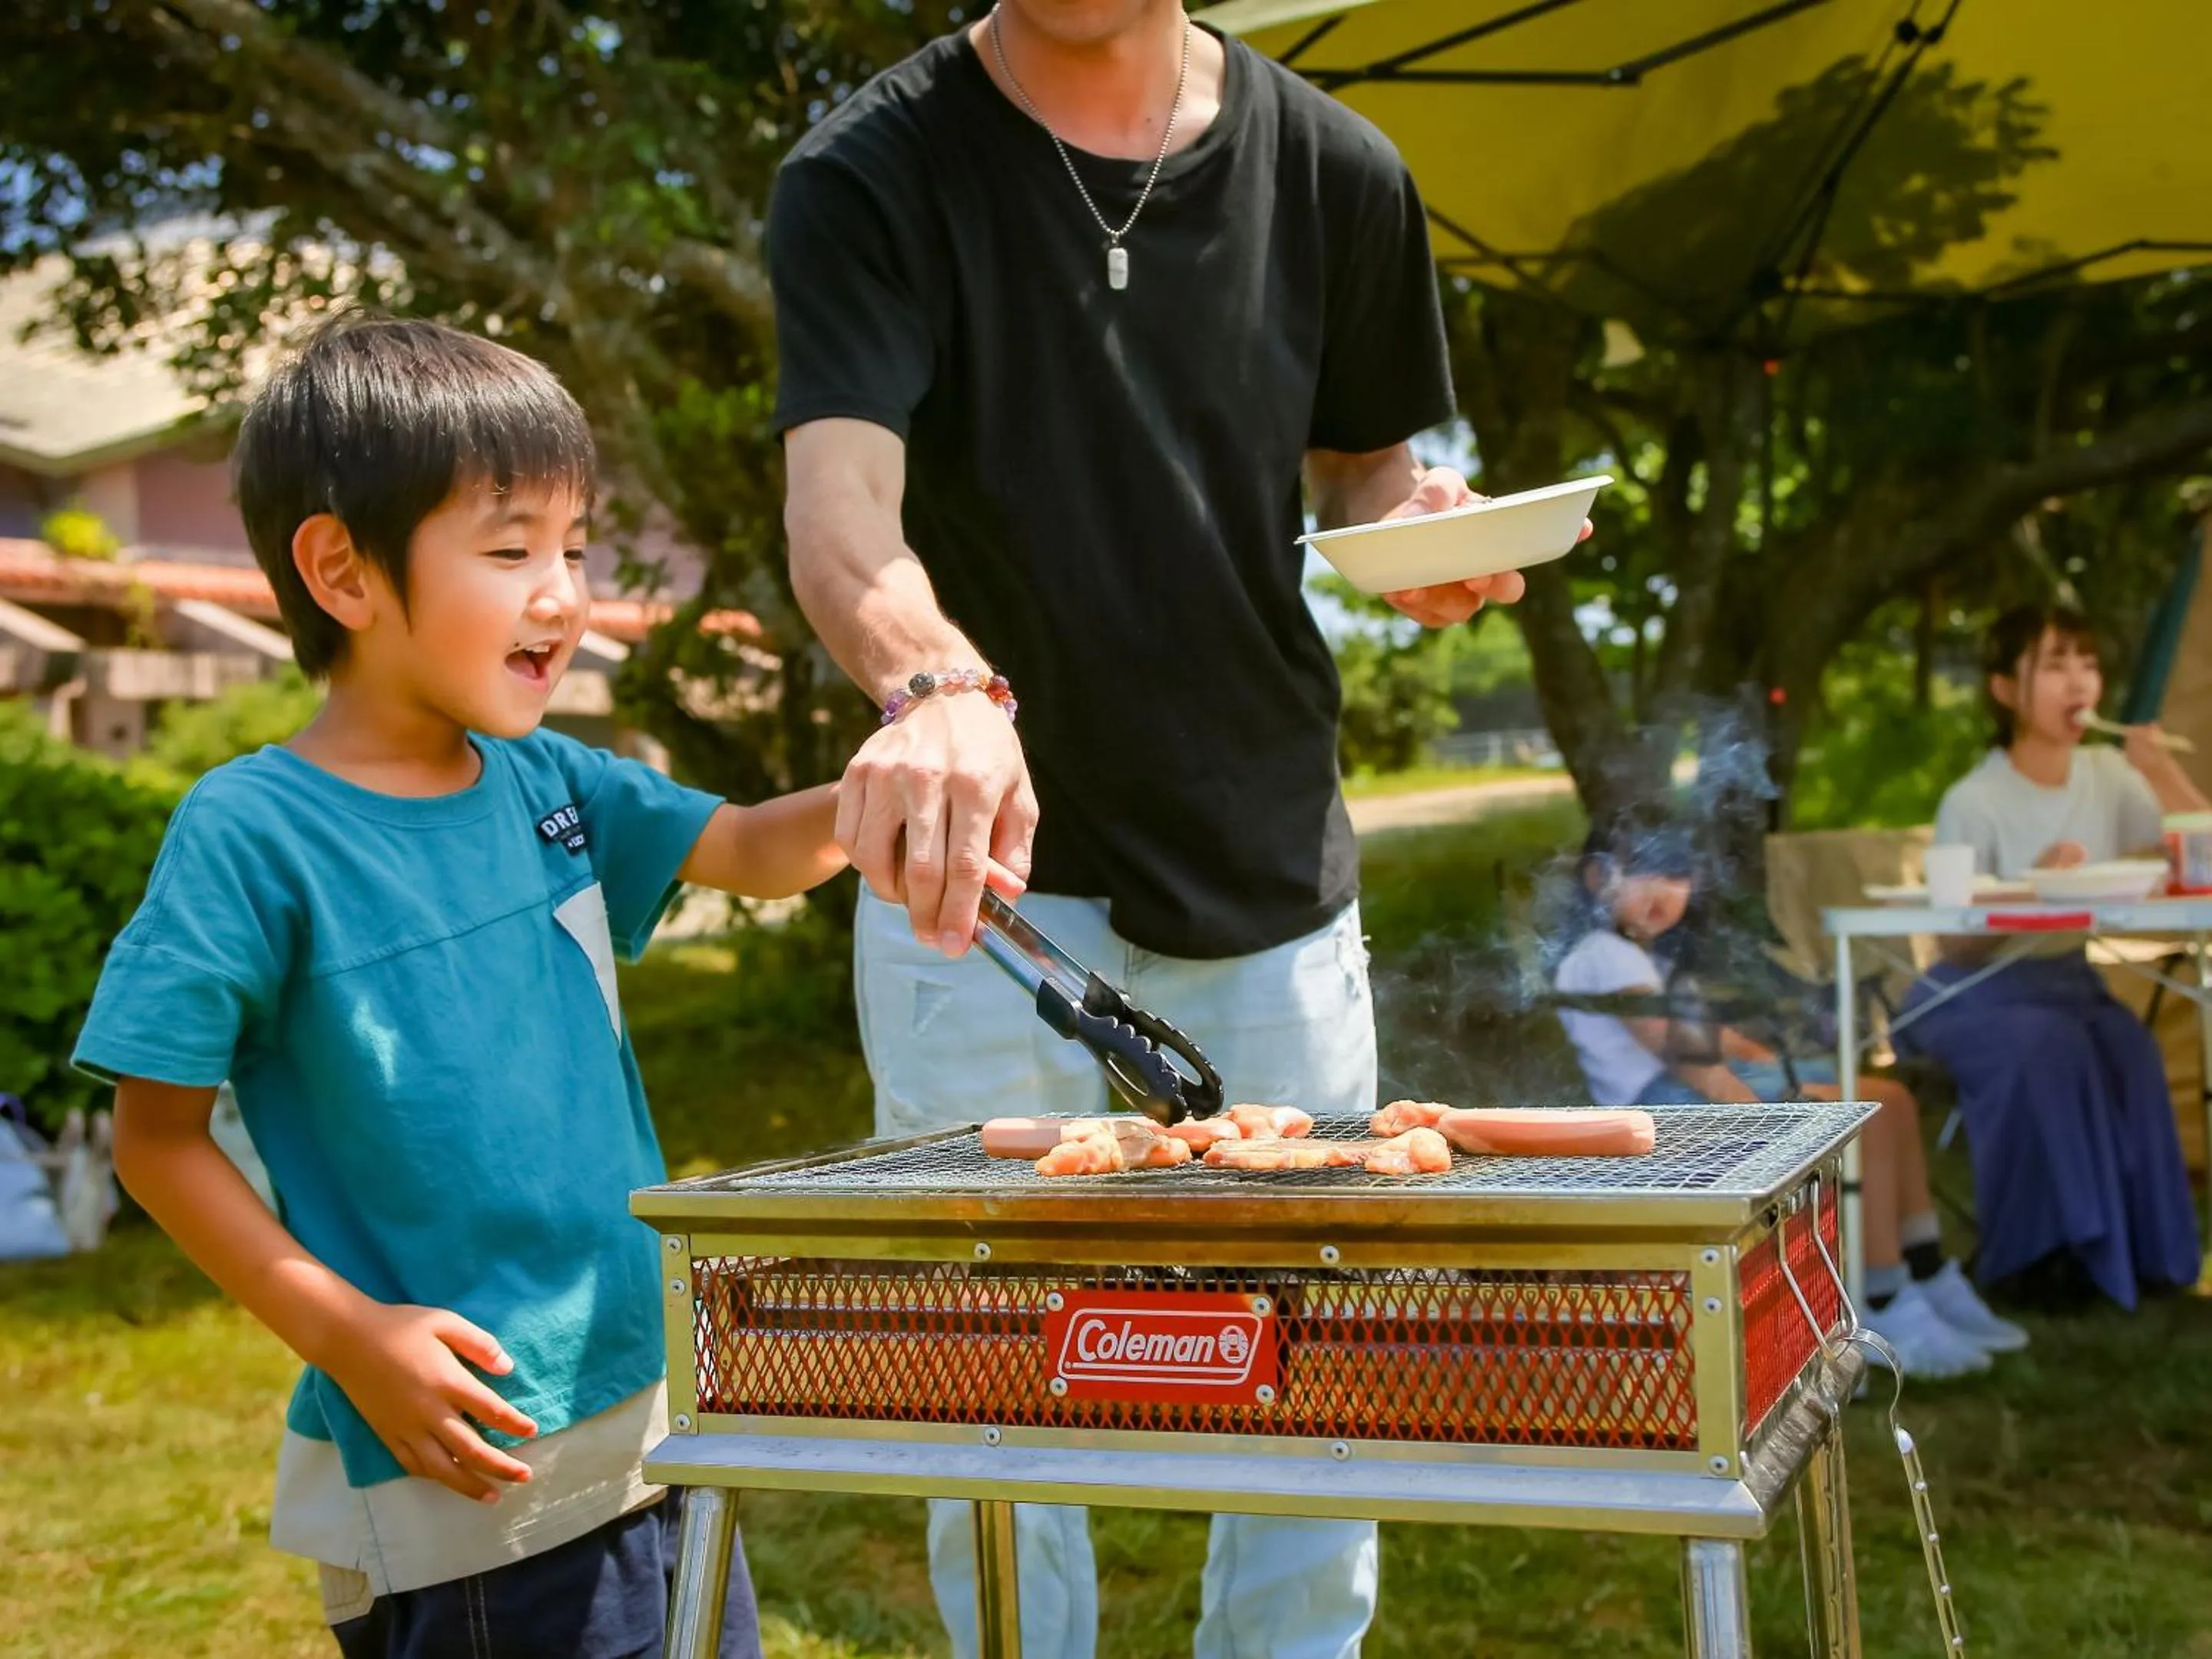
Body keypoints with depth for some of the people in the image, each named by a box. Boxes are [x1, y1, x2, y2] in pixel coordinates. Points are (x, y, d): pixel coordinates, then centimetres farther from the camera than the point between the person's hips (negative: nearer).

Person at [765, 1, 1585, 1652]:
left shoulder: (1334, 170, 3)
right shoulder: (871, 175, -7)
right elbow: (839, 506, -23)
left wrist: (1426, 533, -8)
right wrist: (936, 685, -45)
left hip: (1273, 874, 3)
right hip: (981, 869, -2)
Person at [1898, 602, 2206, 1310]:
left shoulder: (2107, 775, 3)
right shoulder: (1974, 802, -13)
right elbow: (1954, 942, -12)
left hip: (2068, 977, 5)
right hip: (1976, 989, -4)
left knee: (2130, 1049, -27)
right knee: (2049, 1047, -34)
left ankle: (2131, 1244, -11)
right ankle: (2039, 1250, -19)